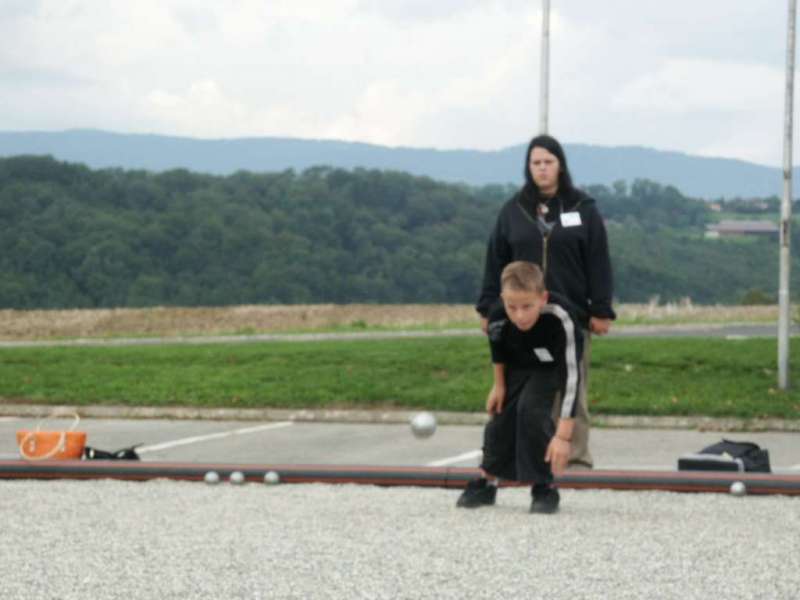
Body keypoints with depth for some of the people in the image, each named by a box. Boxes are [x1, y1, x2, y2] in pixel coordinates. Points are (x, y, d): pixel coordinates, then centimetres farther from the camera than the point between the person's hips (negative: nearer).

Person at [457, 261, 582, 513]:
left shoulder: (559, 320, -43)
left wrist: (563, 435, -47)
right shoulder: (498, 316, -32)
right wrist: (499, 384, 3)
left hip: (551, 367, -4)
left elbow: (571, 376, -43)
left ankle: (544, 487, -8)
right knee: (502, 415, 5)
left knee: (531, 410, -22)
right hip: (517, 366, 4)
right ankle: (487, 482, 28)